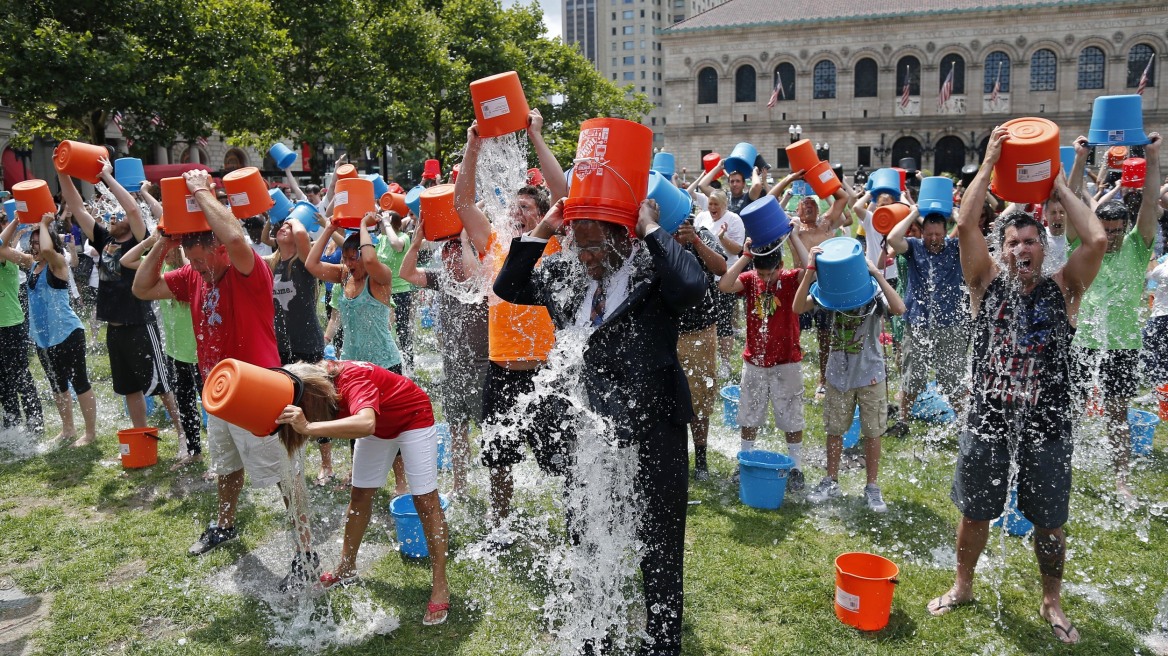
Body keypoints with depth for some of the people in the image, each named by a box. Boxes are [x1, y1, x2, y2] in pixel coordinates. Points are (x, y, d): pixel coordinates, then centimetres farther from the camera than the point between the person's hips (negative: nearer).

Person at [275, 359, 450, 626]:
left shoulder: (352, 381, -41)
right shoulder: (316, 381, -18)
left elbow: (365, 424, -60)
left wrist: (308, 427, -66)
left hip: (413, 416, -7)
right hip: (379, 424, 8)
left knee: (425, 500, -7)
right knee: (360, 495, 11)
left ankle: (440, 587, -1)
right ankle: (347, 568, 29)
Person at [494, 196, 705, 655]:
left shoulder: (652, 267, -12)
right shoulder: (566, 272, 5)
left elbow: (692, 286, -32)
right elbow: (508, 287, 10)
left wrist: (651, 229, -22)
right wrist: (540, 233, -1)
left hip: (653, 432, -6)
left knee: (659, 548, 10)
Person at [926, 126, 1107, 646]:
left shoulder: (1063, 288, 0)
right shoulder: (988, 283, 1)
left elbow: (1097, 240, -15)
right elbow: (965, 225, -11)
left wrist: (1059, 185, -6)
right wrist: (989, 164, -8)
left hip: (1047, 427, 0)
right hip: (988, 422, 1)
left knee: (1048, 522, 12)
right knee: (974, 514, 14)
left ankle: (1052, 602, 34)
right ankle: (963, 586, 35)